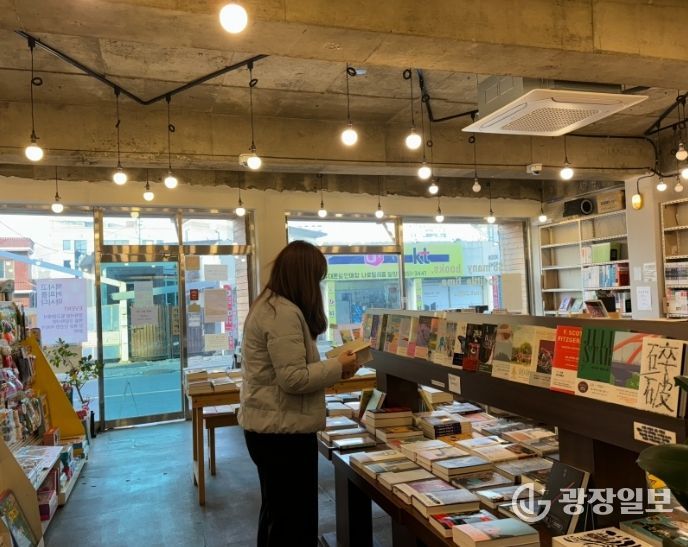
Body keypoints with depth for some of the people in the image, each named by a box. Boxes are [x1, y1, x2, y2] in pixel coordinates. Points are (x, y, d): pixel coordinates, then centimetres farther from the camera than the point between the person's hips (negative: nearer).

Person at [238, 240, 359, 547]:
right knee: (293, 519, 4)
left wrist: (329, 368, 9)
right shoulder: (285, 313, -22)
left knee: (277, 512, 24)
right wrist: (338, 367, -13)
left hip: (268, 426, 10)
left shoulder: (267, 304, 11)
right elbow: (294, 378, -25)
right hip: (282, 431, -10)